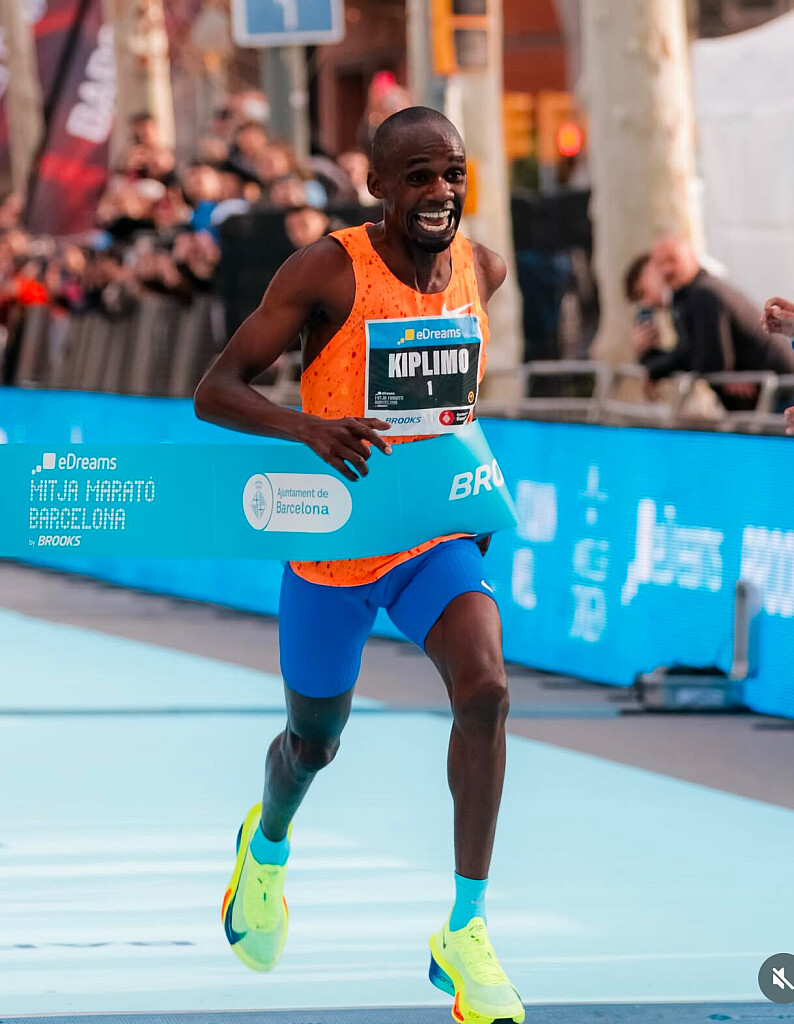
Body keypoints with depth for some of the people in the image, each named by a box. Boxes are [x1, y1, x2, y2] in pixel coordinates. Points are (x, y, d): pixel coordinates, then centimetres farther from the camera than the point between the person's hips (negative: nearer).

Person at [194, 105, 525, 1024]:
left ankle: (465, 933, -17)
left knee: (485, 687, -24)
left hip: (436, 531, 3)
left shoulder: (482, 267, -3)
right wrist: (309, 427, -38)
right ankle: (267, 844, 54)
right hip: (332, 538, -3)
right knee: (315, 739, 16)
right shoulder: (328, 272, -19)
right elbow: (214, 393, -20)